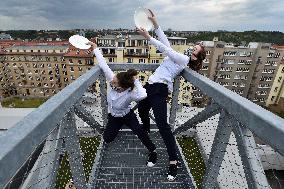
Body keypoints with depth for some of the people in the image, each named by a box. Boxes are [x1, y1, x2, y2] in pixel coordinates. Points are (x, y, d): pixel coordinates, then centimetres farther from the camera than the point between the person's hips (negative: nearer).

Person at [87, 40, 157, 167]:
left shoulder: (130, 94, -39)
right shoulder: (112, 79, -26)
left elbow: (143, 95, -61)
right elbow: (103, 65, -25)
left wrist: (136, 80, -49)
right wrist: (95, 48, -20)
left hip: (127, 115, -4)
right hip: (113, 116, 5)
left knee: (138, 130, -32)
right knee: (107, 139, -1)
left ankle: (153, 151, -11)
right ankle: (119, 125, 31)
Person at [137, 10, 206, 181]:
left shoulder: (183, 58, -2)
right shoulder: (178, 56, 21)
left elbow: (164, 49, -12)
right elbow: (165, 40, 18)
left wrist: (148, 37, -11)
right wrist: (155, 23, 13)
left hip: (159, 89, -10)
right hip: (151, 86, 10)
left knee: (162, 124, -16)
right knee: (142, 110, 23)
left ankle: (174, 161, -8)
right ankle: (146, 131, 52)